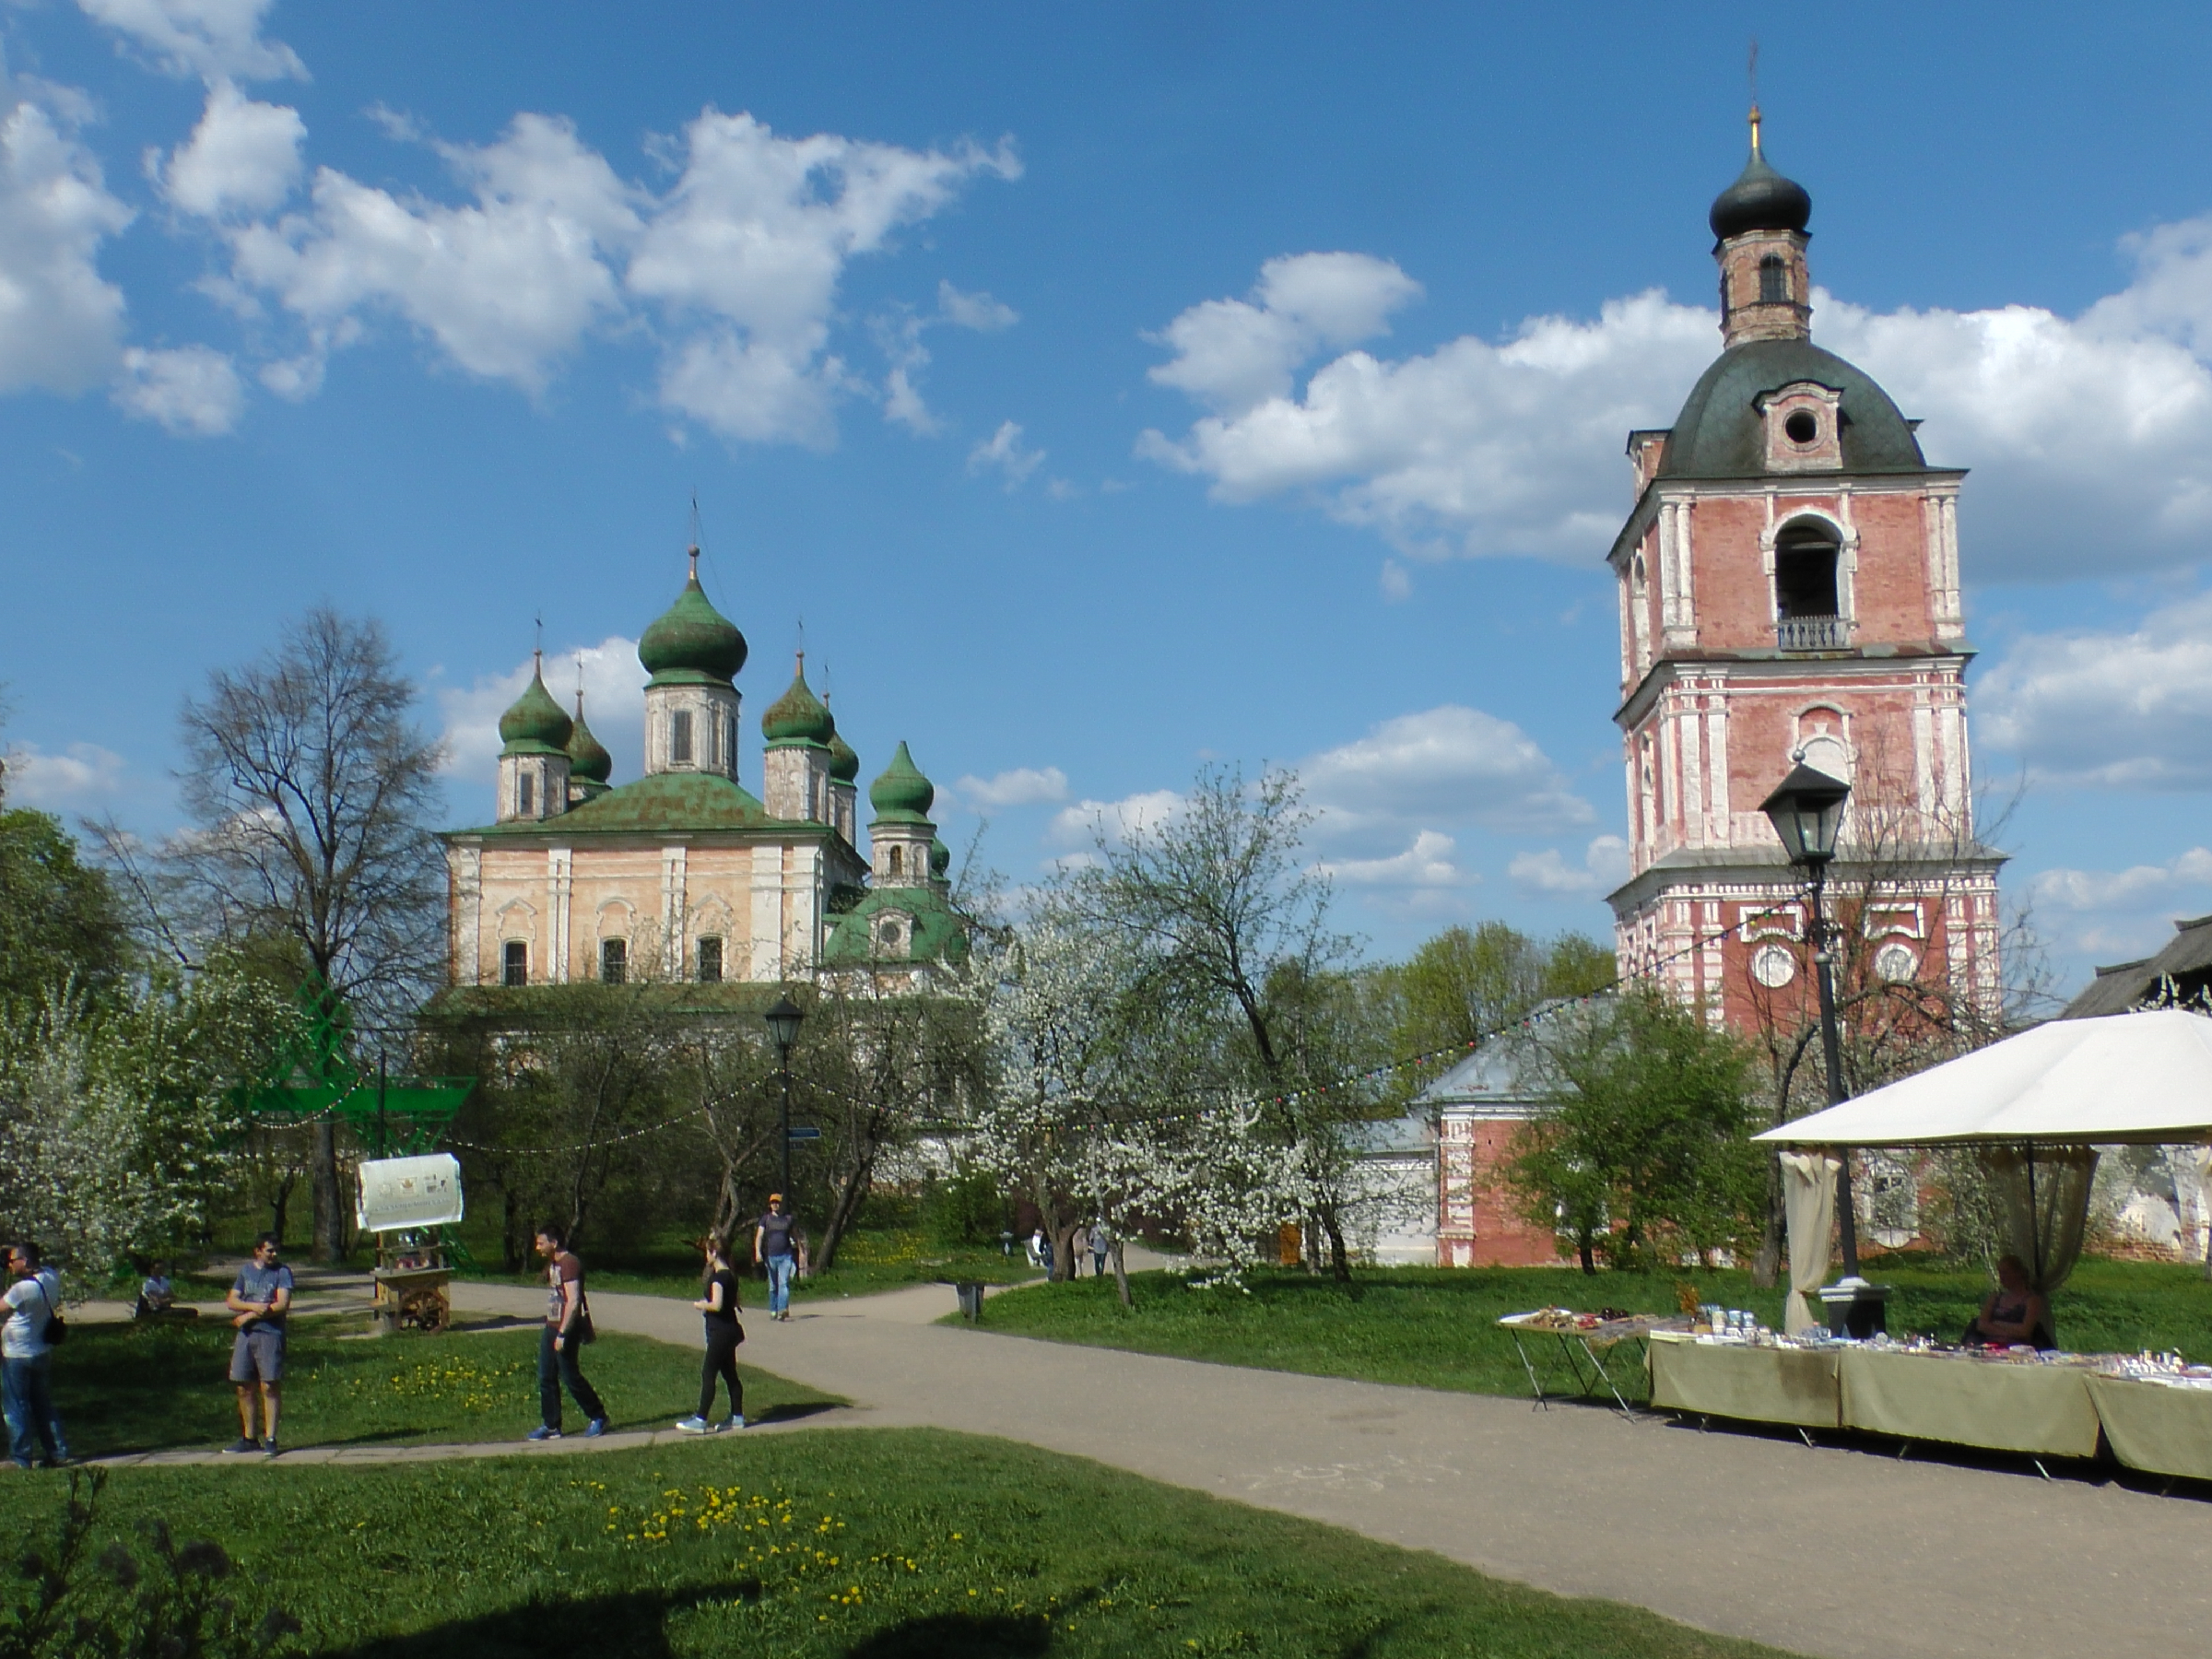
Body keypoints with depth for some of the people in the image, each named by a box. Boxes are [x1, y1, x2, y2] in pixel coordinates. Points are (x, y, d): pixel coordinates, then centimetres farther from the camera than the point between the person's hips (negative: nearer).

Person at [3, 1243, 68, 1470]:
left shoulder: (22, 1289, -24)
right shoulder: (51, 1277, -4)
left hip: (17, 1356, -7)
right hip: (43, 1352, 7)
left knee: (16, 1408, 4)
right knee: (44, 1405, 16)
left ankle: (21, 1458, 7)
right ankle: (58, 1453, 16)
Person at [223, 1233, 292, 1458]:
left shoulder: (282, 1272, 0)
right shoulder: (246, 1270, 14)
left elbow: (282, 1305, -10)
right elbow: (231, 1301, 9)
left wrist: (249, 1315, -9)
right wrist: (254, 1306, -10)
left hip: (270, 1333, -5)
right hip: (245, 1335, 5)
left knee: (269, 1386, -7)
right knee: (244, 1387, 6)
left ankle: (270, 1438, -5)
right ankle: (248, 1438, 15)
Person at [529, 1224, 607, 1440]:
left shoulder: (569, 1264, -17)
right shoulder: (552, 1264, 14)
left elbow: (573, 1301, -23)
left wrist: (562, 1334, -24)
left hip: (566, 1328, -10)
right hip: (551, 1326, 10)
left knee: (570, 1376, -3)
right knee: (546, 1377, 8)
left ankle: (598, 1417, 11)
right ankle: (551, 1426, 14)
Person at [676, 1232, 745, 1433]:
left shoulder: (718, 1277, -18)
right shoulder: (730, 1274, 11)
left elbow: (716, 1305, -27)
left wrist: (701, 1305, -9)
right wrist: (707, 1303, 14)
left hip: (720, 1332, -10)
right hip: (730, 1330, 10)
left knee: (708, 1374, -7)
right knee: (730, 1374, 13)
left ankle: (701, 1420, -7)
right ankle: (737, 1417, 17)